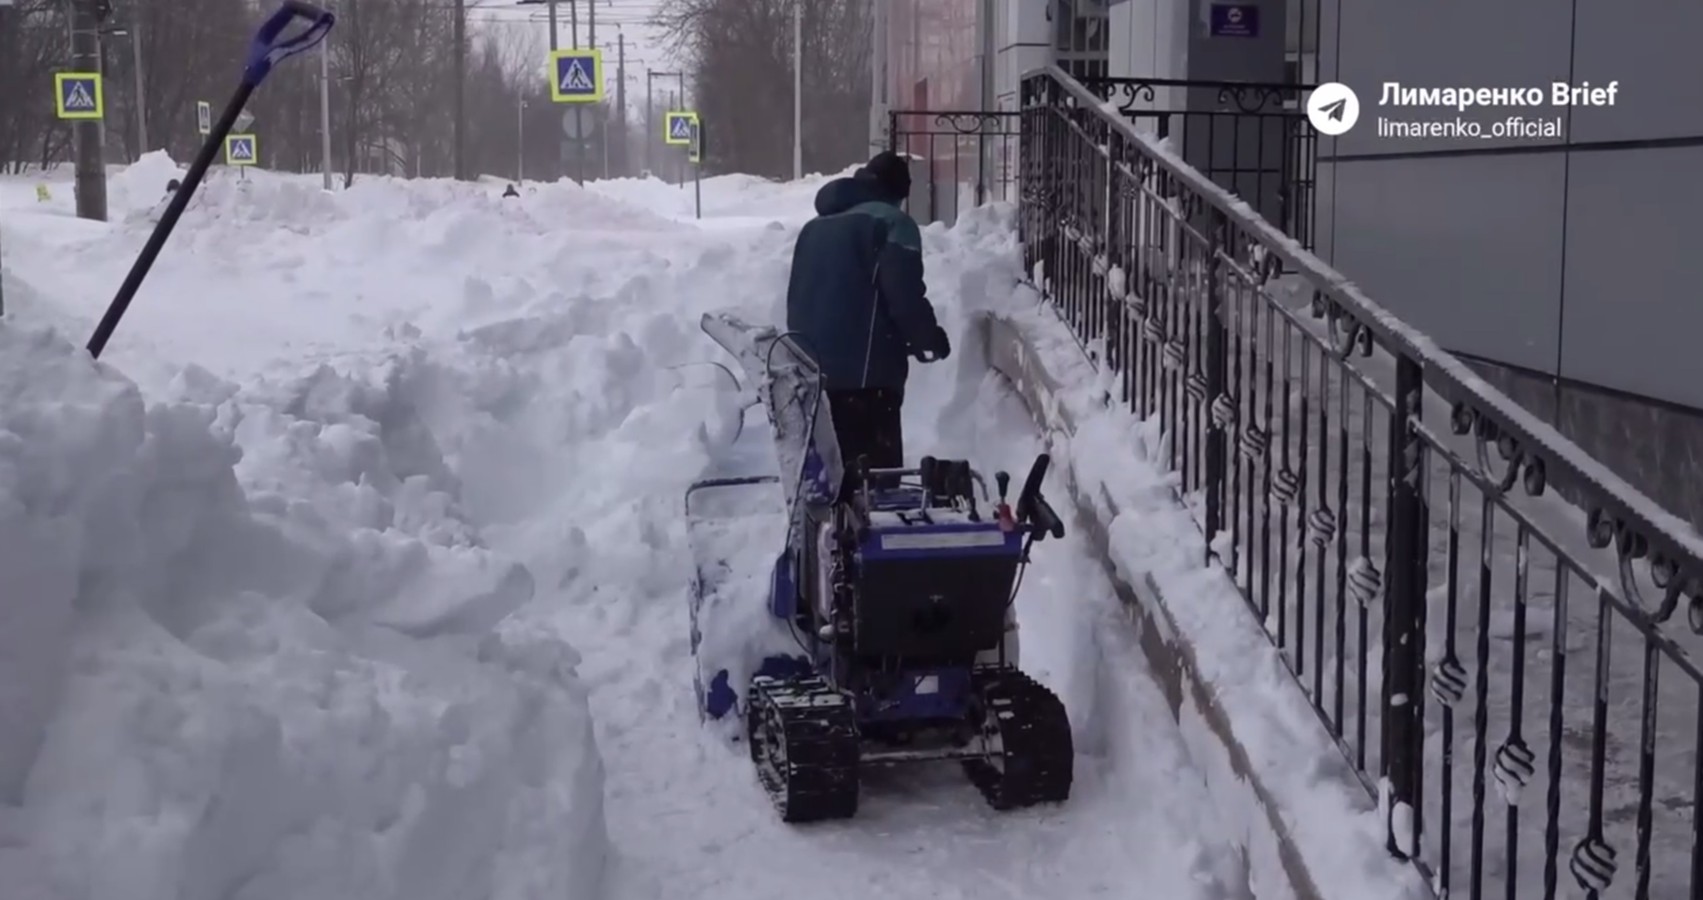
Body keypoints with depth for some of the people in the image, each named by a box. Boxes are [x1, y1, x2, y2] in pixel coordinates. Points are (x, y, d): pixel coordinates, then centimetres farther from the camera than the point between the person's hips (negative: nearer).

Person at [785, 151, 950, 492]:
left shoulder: (815, 227, 22)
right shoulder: (891, 222, -2)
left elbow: (795, 299, 24)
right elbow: (905, 295, -11)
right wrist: (929, 337, 5)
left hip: (811, 368, 8)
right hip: (866, 371, -7)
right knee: (878, 471, -7)